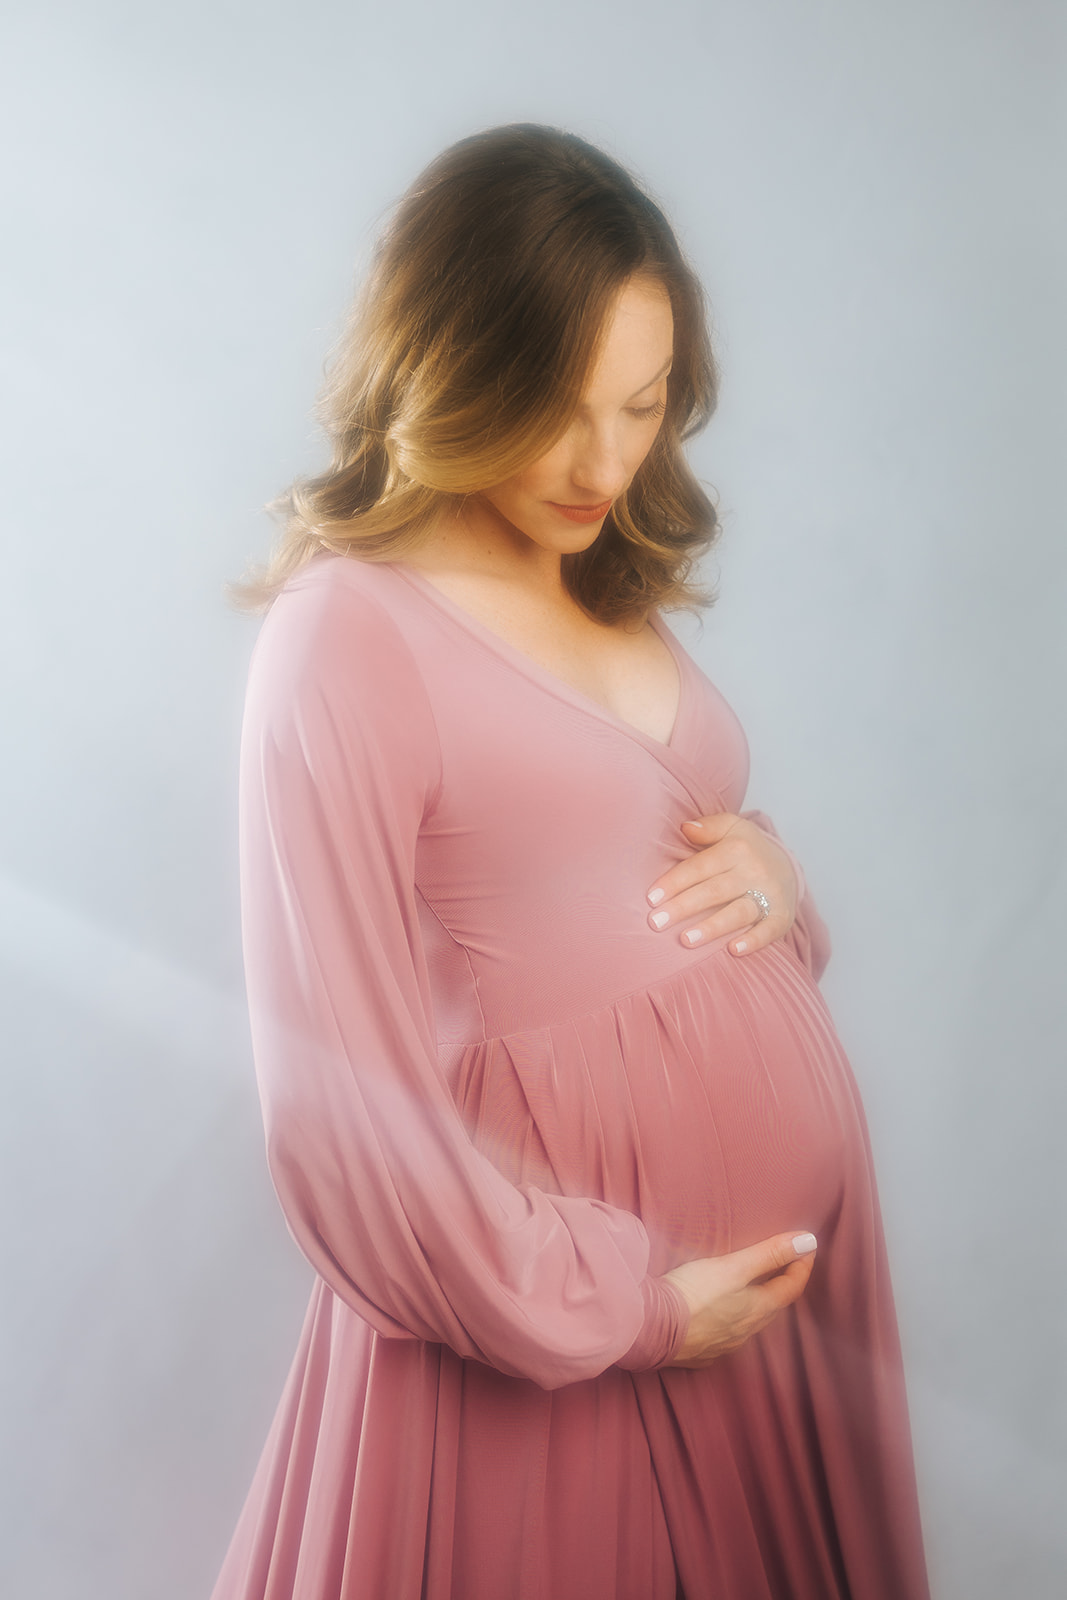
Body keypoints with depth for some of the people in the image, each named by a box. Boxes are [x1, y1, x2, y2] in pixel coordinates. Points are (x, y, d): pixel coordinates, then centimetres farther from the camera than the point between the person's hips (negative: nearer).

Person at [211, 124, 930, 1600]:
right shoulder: (346, 634, -17)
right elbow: (342, 1084, -18)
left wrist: (770, 868, -4)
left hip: (791, 1193, 8)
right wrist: (618, 1305, -13)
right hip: (575, 1230, -7)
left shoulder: (616, 582, 6)